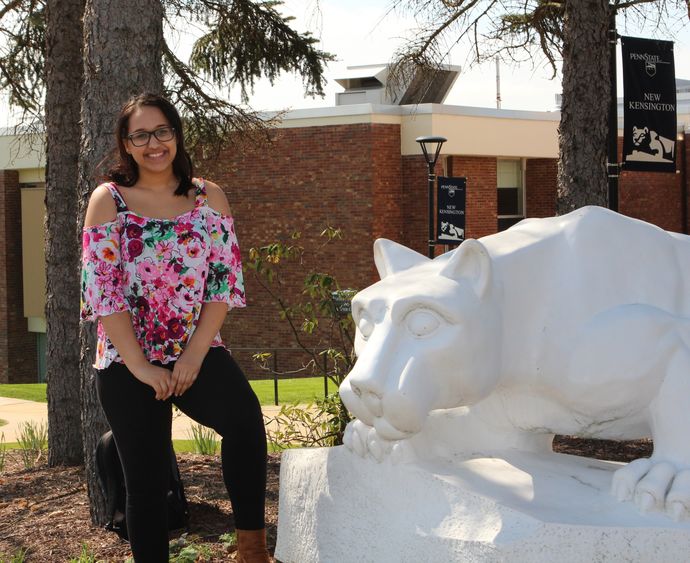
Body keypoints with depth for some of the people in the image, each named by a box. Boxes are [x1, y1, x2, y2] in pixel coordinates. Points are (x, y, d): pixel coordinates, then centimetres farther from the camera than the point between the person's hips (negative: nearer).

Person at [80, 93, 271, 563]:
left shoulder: (209, 197, 4)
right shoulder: (108, 200, -1)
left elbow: (225, 279, -1)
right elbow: (102, 288, -7)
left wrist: (195, 355, -11)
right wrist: (140, 366, -13)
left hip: (197, 352, 0)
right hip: (127, 362, 0)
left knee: (244, 417, -27)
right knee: (146, 476, 3)